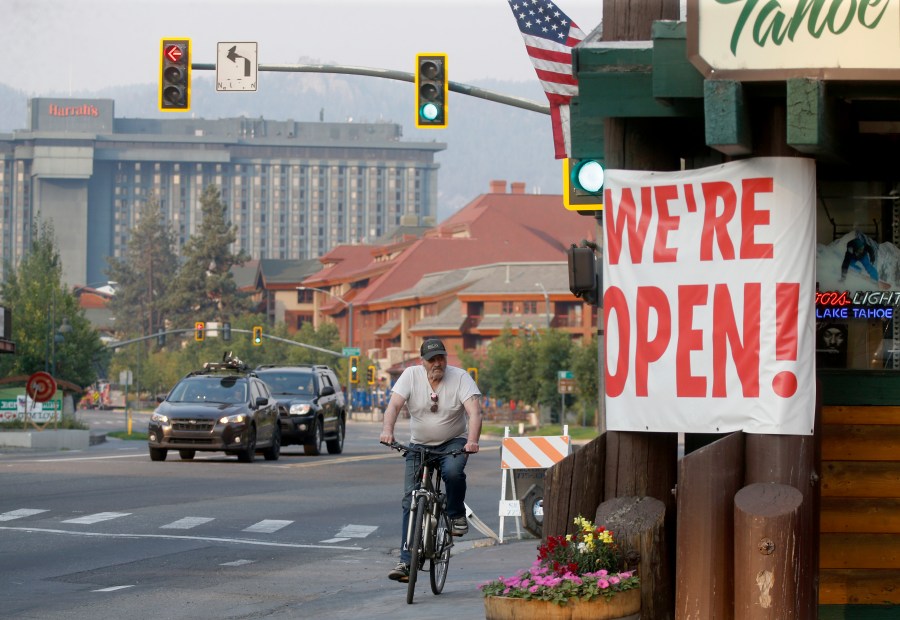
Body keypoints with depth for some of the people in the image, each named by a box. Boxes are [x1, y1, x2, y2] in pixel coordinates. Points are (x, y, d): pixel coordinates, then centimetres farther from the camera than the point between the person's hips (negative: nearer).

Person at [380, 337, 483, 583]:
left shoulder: (460, 377, -12)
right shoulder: (411, 375, -8)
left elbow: (474, 411, -23)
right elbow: (394, 405, -18)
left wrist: (472, 440, -40)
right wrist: (387, 430, -37)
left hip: (453, 442, -2)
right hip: (419, 444, 2)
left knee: (453, 471, -35)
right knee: (411, 499, -7)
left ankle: (456, 515, -6)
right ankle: (406, 561, -7)